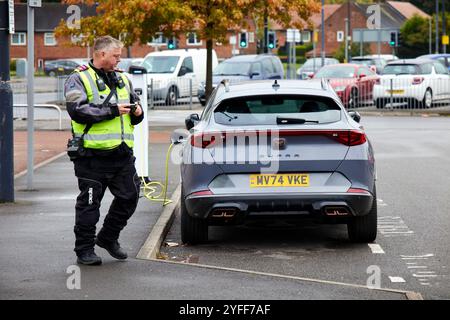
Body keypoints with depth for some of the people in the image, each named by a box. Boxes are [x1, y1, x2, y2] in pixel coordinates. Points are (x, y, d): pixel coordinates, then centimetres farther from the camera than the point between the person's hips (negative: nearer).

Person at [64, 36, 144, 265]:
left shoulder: (122, 79, 17)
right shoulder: (78, 79, -4)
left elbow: (134, 104, 29)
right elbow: (78, 111, -18)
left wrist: (137, 112, 4)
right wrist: (113, 110, -18)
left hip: (122, 152, 6)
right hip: (93, 154, -6)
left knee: (129, 196, 8)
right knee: (89, 203, 1)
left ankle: (108, 237, 27)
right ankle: (84, 250, 10)